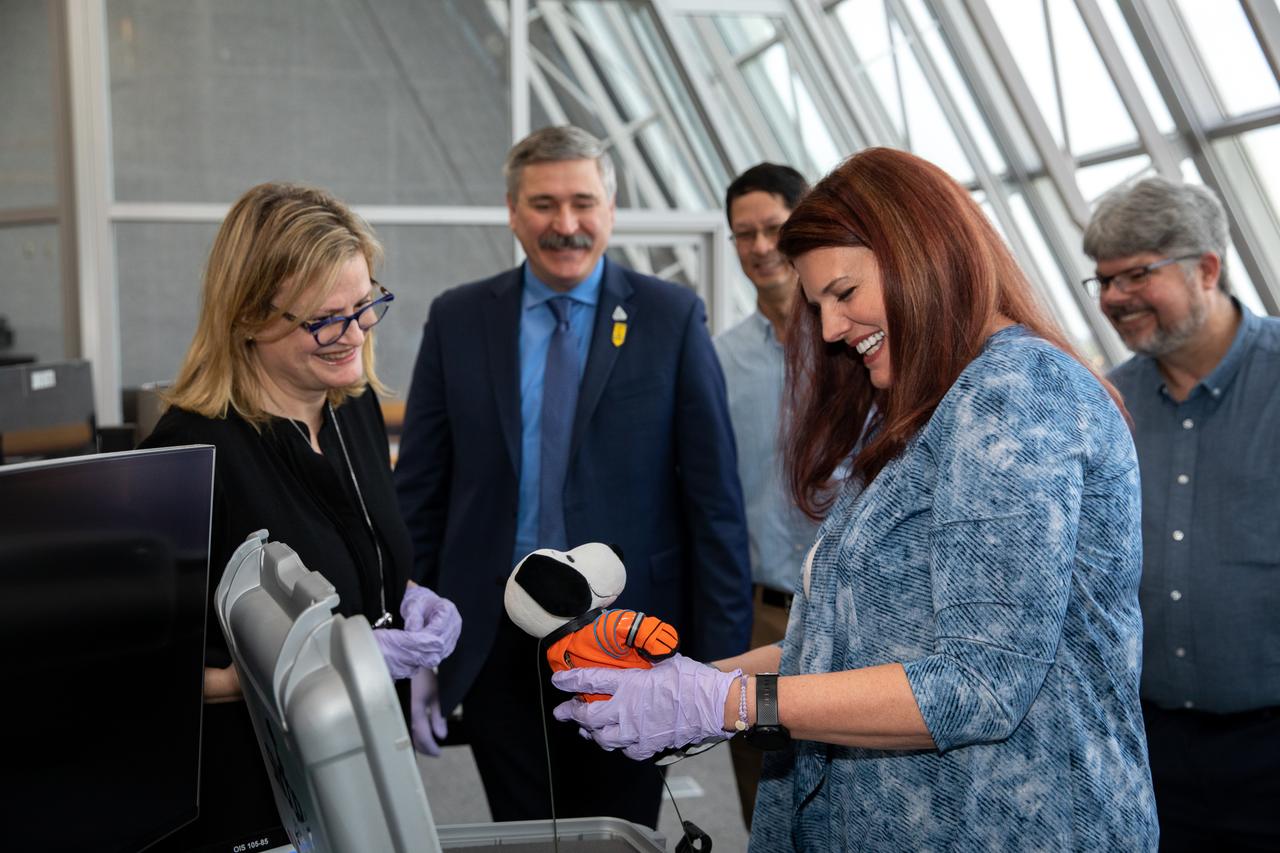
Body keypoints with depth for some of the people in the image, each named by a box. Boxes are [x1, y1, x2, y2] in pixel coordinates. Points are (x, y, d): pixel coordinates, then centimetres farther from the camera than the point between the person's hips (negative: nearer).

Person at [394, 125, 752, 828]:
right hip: (495, 642, 2)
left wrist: (721, 652, -6)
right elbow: (420, 492, 6)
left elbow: (714, 494, -3)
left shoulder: (672, 317, -2)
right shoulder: (457, 320, 3)